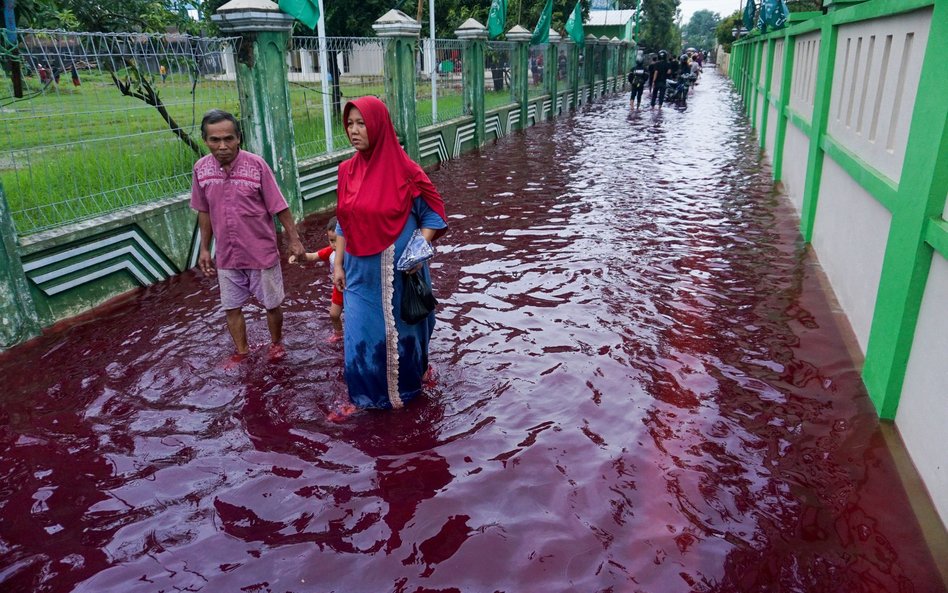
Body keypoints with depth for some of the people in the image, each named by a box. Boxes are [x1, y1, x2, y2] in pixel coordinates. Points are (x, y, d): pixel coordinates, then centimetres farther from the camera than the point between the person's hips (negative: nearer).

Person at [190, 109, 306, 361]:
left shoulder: (256, 165, -17)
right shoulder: (201, 169, -5)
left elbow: (279, 207, -10)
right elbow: (204, 212, 7)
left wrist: (294, 240, -8)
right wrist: (204, 249, 9)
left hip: (262, 253, -3)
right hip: (227, 257, 3)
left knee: (272, 304, 12)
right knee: (232, 307, 15)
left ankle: (276, 343, 37)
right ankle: (241, 351, 35)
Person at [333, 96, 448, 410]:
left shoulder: (405, 170, -14)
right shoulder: (347, 170, 1)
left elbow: (433, 213, -6)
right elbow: (344, 222, 9)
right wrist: (338, 264, 6)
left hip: (399, 270, -4)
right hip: (361, 271, 4)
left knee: (400, 330, 15)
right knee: (360, 334, 8)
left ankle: (404, 387, 41)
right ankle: (366, 393, 27)